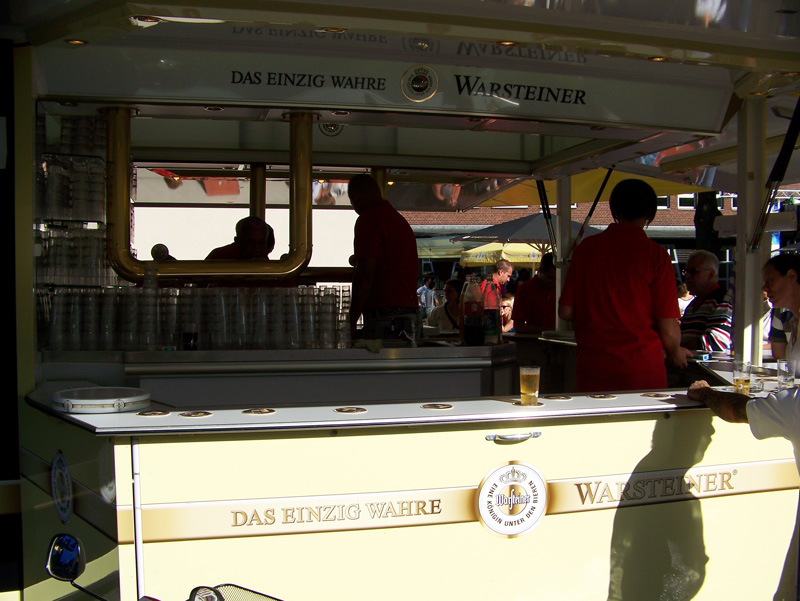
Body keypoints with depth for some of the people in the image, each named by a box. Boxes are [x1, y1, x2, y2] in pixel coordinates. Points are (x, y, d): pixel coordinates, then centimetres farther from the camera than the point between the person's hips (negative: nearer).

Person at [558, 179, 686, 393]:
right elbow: (668, 329, -7)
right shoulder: (655, 254, -6)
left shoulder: (586, 247, 2)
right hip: (642, 371, -3)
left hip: (591, 367, 3)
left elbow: (565, 311, 6)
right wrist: (675, 353, 14)